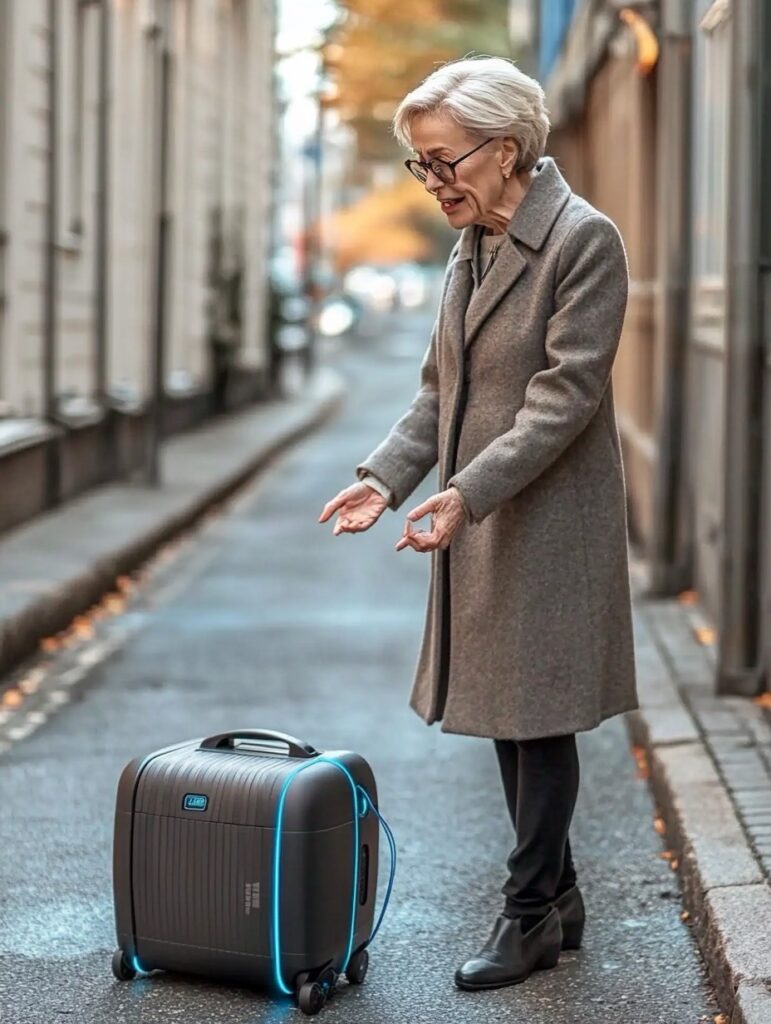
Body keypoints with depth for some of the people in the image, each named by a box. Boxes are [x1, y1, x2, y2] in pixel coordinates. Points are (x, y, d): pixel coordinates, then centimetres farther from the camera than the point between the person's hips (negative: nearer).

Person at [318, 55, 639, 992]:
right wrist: (386, 477, 0)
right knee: (507, 716, 13)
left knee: (536, 718, 0)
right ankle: (557, 898, 24)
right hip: (476, 521, 8)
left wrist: (466, 491, -26)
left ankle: (531, 915, 11)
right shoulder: (470, 246, 11)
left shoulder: (584, 240, -14)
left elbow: (565, 393, -20)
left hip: (547, 522, -8)